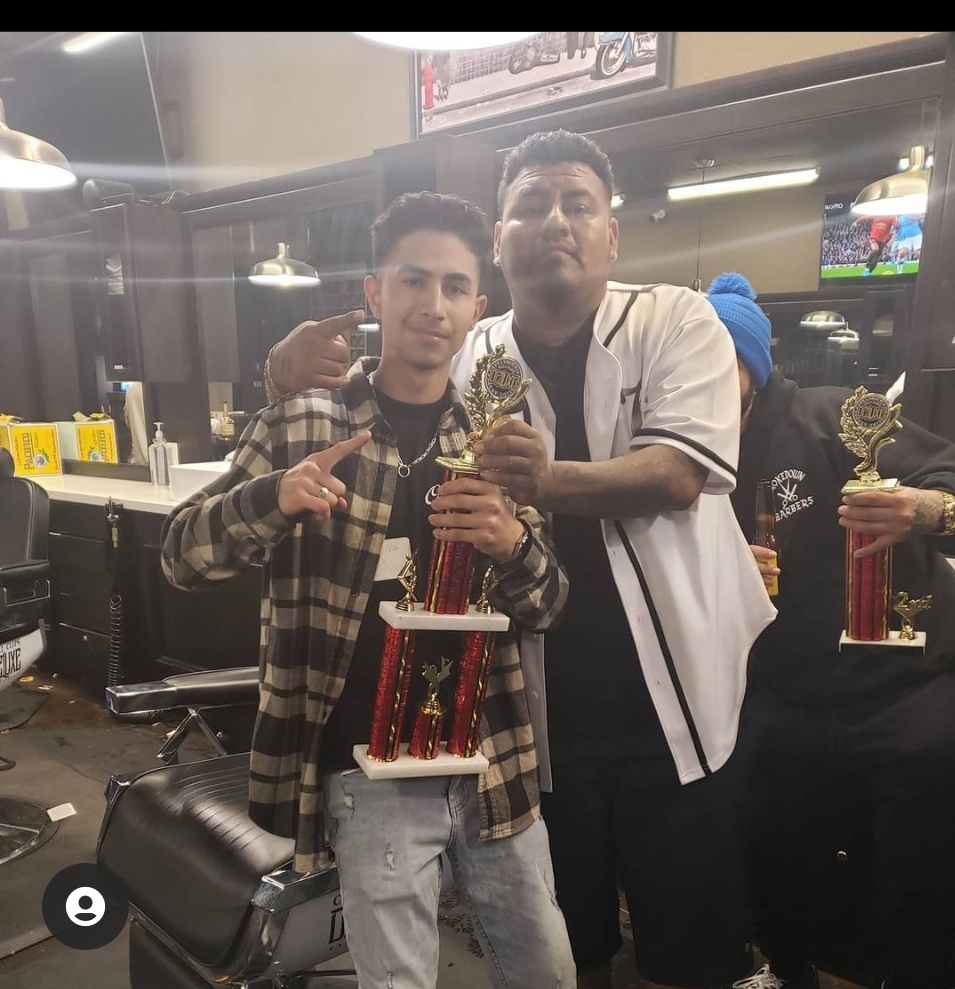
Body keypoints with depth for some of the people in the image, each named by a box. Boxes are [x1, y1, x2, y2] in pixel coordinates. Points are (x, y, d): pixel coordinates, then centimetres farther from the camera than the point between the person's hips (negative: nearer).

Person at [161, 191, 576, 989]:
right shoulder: (303, 426, -5)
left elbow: (546, 609, 1)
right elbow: (182, 556, -6)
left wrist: (511, 545, -23)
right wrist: (273, 497, -27)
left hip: (493, 762, 4)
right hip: (371, 774, -3)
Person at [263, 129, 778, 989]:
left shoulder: (677, 321, -3)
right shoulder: (465, 362, 3)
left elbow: (680, 471, -17)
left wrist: (549, 480, -35)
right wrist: (299, 384, -13)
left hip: (675, 701, -1)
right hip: (537, 710, 2)